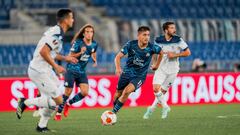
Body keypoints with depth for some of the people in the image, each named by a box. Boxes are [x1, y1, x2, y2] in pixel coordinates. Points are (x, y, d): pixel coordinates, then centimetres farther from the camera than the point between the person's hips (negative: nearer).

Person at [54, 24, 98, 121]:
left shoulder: (94, 44, 0)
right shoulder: (78, 43, -15)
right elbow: (71, 56, -12)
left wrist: (95, 60, 0)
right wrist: (80, 53, -28)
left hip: (82, 72, 5)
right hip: (72, 70, -5)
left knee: (85, 92, -10)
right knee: (68, 92, -5)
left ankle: (68, 104, 15)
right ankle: (58, 113, 12)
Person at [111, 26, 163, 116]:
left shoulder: (152, 48, -15)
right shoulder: (131, 44, -15)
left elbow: (161, 53, 8)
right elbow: (118, 57, -13)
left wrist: (156, 65, 14)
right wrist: (118, 68, -30)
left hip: (140, 76, -2)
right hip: (127, 73, 2)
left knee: (127, 91, -25)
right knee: (118, 93, 12)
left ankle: (113, 112, -14)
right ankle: (114, 107, 42)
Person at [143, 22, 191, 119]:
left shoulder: (178, 40, -6)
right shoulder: (158, 41, -3)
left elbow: (188, 52, -3)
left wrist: (175, 55, -15)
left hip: (172, 70, 0)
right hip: (161, 68, 0)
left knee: (162, 91, 4)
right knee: (156, 88, -18)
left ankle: (152, 108, 24)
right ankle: (165, 107, 1)